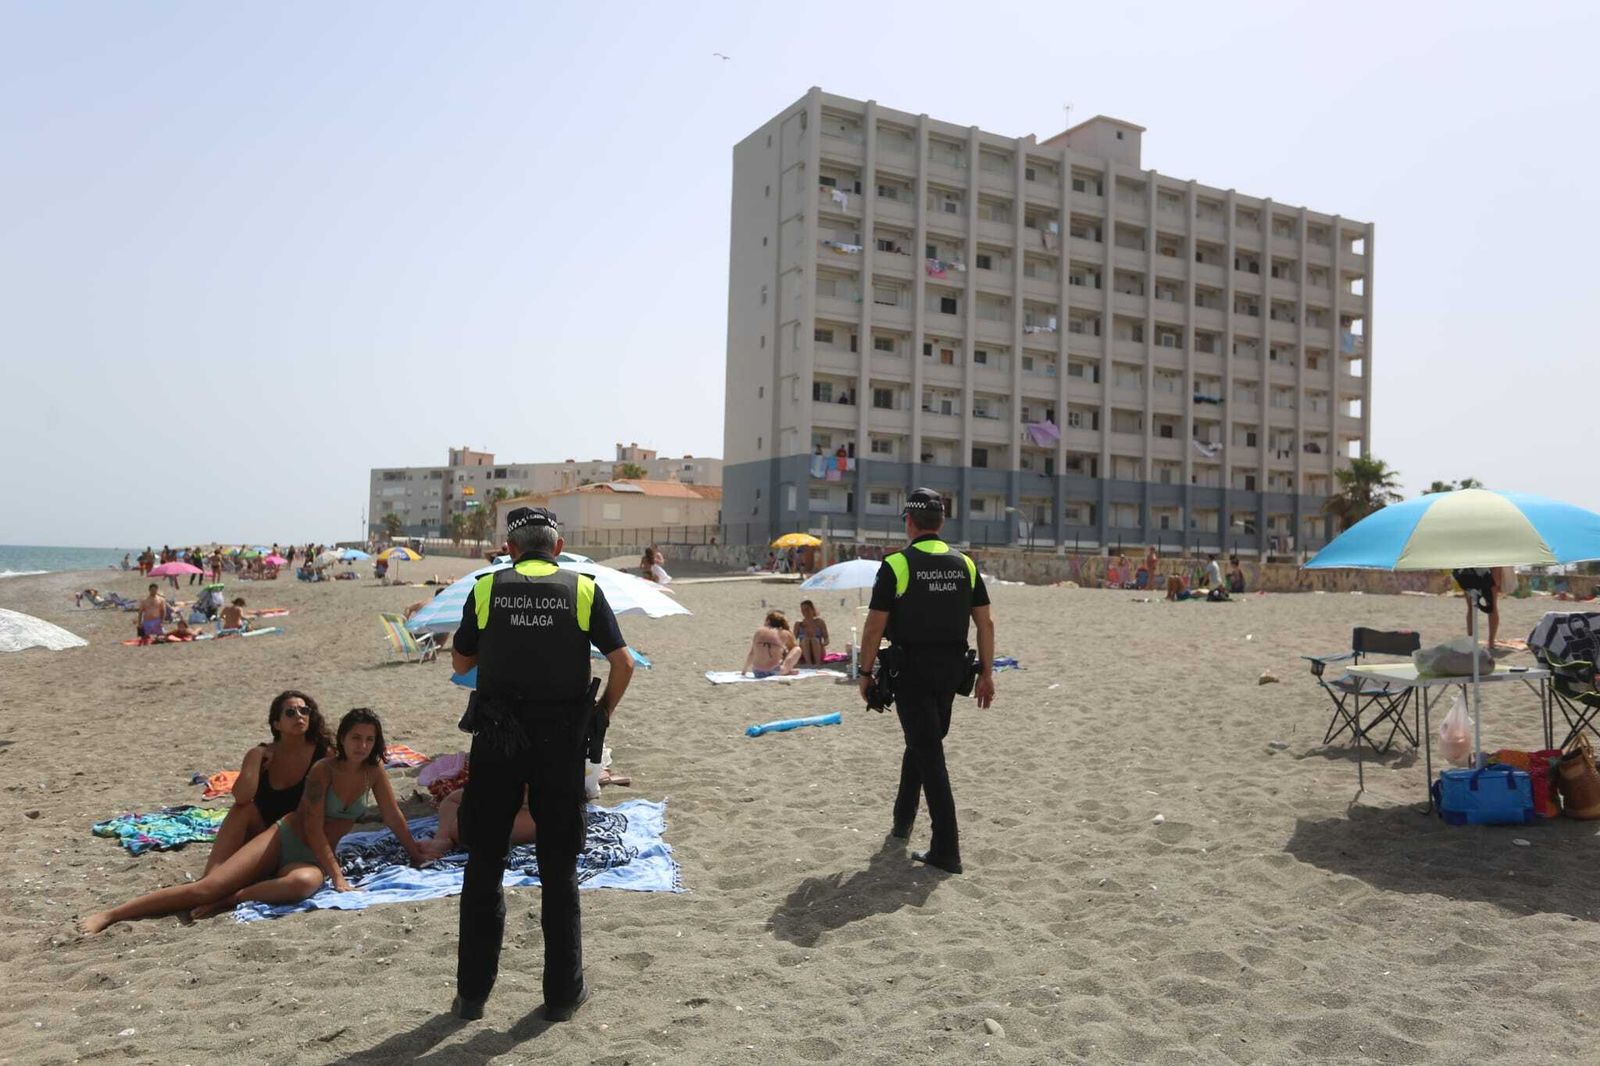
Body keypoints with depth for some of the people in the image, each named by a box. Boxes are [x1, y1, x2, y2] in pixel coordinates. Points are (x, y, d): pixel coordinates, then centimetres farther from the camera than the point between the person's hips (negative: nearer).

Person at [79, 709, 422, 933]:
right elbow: (313, 829, -15)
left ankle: (228, 900, -24)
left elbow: (394, 818, 7)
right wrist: (337, 875, -20)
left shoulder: (374, 770, -2)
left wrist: (418, 857, 10)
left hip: (314, 858, 2)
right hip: (283, 840, -2)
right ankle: (110, 915, -8)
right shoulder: (324, 769, -12)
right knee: (206, 887, -16)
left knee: (305, 882, -38)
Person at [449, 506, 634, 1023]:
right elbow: (623, 663, -5)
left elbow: (460, 661, 10)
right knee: (558, 866, 10)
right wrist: (603, 713, 9)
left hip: (496, 738, 0)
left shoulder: (487, 589, 0)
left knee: (483, 864, 13)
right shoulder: (583, 589, -2)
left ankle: (472, 992, 20)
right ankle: (563, 992, 18)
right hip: (561, 739, 0)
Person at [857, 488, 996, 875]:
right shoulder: (965, 564, 5)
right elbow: (985, 623, 4)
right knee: (921, 743, 22)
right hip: (951, 669, 5)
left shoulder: (896, 565, -10)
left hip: (912, 669, -5)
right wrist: (986, 672, 9)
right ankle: (903, 820, 36)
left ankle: (946, 850, -4)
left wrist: (866, 672, -1)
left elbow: (875, 627, -11)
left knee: (929, 754, -3)